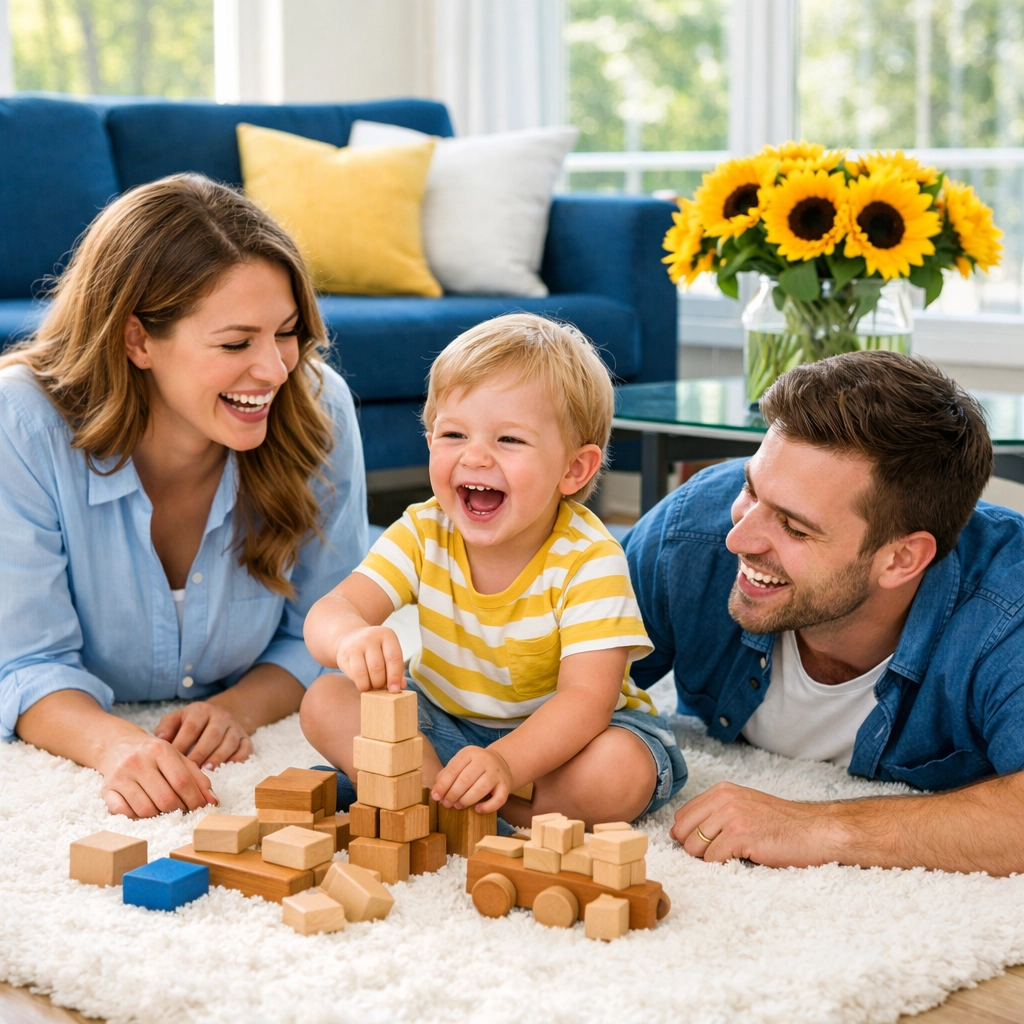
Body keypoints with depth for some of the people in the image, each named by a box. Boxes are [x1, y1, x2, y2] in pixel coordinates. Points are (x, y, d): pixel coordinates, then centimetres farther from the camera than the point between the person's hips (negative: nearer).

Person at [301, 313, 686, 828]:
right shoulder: (423, 533, -13)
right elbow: (329, 611, -24)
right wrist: (352, 638, -51)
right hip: (445, 721, 3)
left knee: (619, 775, -35)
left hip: (558, 732, -3)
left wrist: (506, 763, -51)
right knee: (324, 703, -16)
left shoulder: (589, 559, -25)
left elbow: (587, 697, -32)